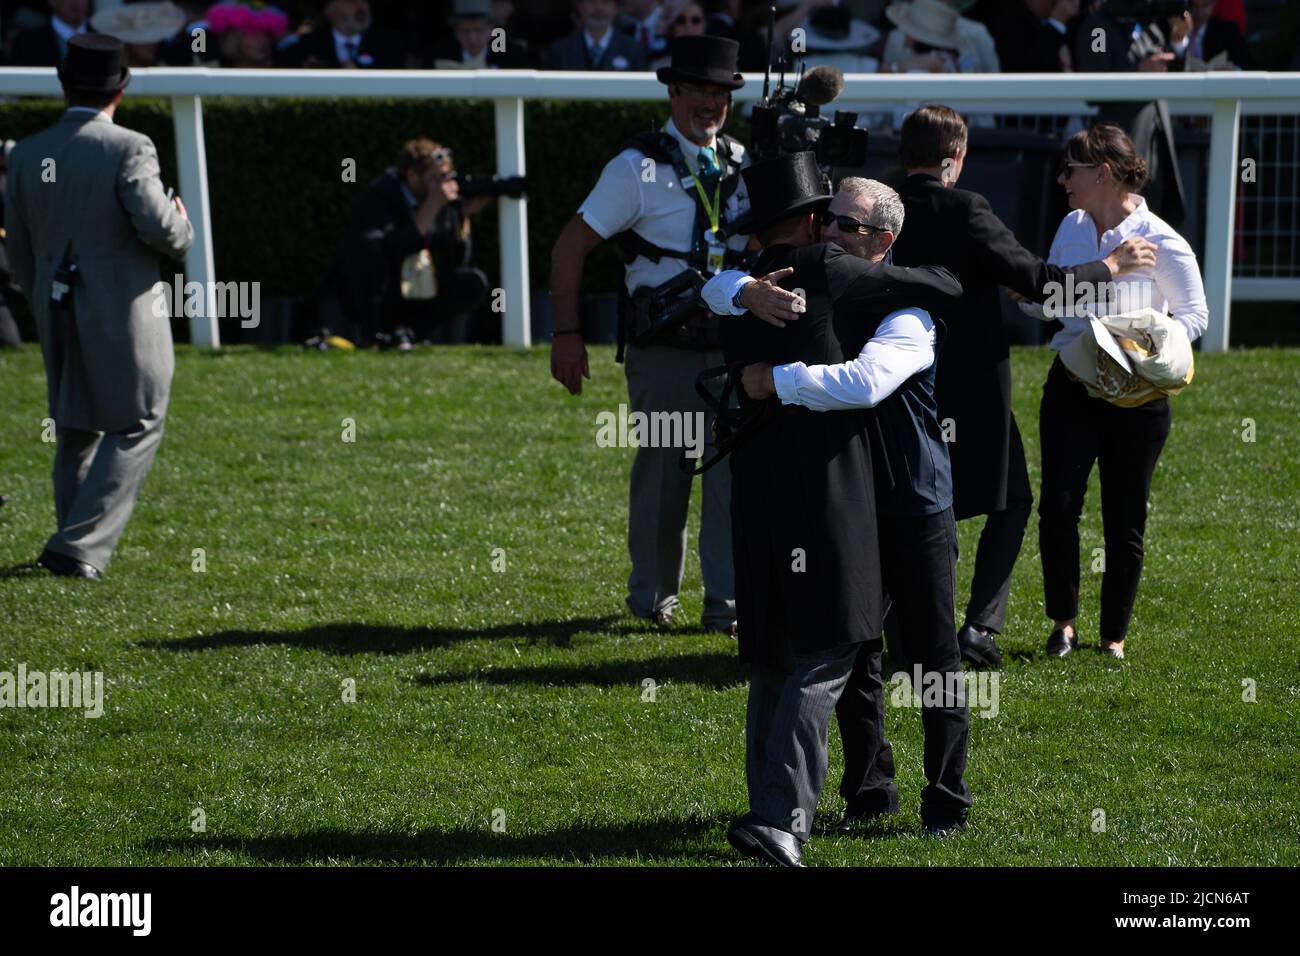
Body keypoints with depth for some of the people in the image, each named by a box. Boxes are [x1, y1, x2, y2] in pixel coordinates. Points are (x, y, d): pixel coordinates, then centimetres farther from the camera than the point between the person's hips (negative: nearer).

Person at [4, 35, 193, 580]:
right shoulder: (127, 148, -14)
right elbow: (157, 225, -22)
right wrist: (182, 228, 2)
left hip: (58, 311, 6)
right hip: (125, 311, -6)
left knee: (74, 431, 19)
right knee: (134, 430, 2)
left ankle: (77, 547, 26)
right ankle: (80, 547, -8)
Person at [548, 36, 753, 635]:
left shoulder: (742, 165, 11)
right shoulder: (638, 169, -4)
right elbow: (570, 247, -5)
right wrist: (566, 335, -10)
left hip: (731, 343, 4)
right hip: (662, 349, -3)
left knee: (733, 470, -3)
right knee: (661, 474, 4)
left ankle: (727, 603, 3)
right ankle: (652, 598, 21)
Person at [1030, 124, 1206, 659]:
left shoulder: (1161, 243, -12)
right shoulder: (1072, 227, 4)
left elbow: (1195, 316, -4)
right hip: (1071, 388, 4)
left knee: (1124, 521, 6)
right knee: (1057, 507, -6)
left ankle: (1114, 635, 20)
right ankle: (1063, 621, 12)